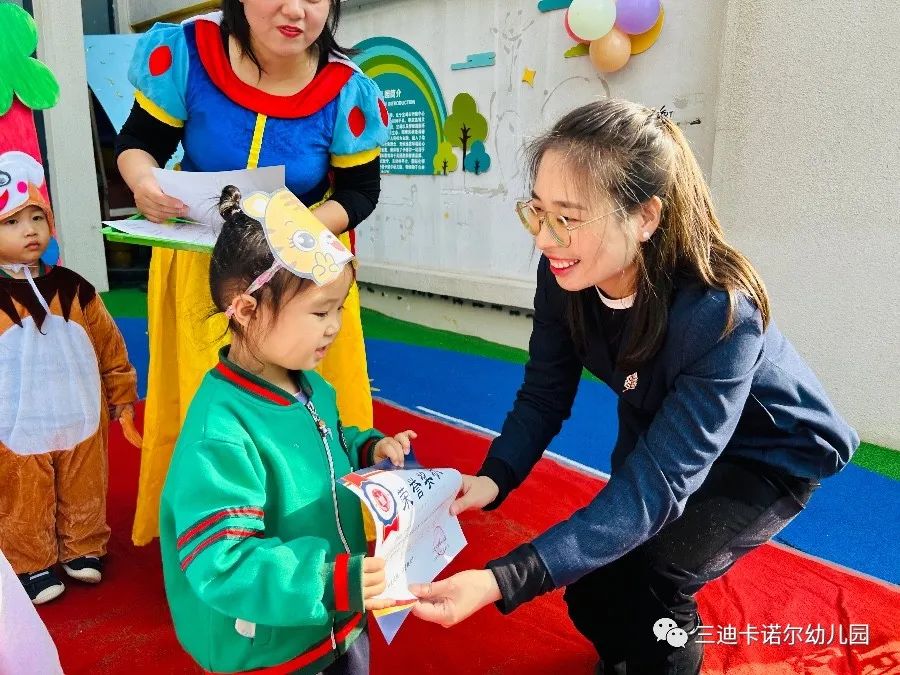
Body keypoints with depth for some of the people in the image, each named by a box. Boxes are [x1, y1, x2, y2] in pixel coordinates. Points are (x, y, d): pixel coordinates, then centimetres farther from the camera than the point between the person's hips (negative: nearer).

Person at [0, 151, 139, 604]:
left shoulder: (72, 288, -3)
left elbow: (108, 344, 6)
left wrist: (122, 394, 10)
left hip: (81, 422, 3)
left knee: (84, 494, 18)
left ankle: (83, 549, 38)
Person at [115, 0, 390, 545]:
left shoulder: (346, 91, -15)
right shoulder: (186, 53, -15)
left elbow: (360, 190, -6)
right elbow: (138, 142, -4)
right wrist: (144, 182, -28)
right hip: (199, 263, 1)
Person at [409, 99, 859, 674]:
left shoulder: (719, 313, -39)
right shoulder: (567, 274, -24)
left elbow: (657, 485, -41)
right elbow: (545, 394, -14)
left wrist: (501, 580, -49)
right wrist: (491, 480, -34)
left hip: (768, 455, -4)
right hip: (658, 430, 5)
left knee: (638, 580, -22)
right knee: (593, 592, 5)